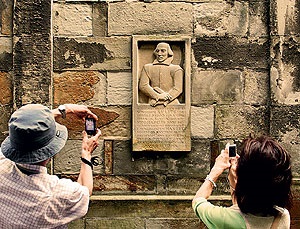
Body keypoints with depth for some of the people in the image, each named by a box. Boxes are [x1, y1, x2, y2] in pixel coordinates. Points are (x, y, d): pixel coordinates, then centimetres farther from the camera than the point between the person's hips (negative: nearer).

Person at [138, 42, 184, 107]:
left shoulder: (176, 69, 12)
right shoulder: (147, 67, 18)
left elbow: (177, 89, 2)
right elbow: (143, 85, 5)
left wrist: (165, 100, -11)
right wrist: (158, 96, -9)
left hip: (171, 104, -1)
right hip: (154, 105, 1)